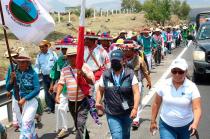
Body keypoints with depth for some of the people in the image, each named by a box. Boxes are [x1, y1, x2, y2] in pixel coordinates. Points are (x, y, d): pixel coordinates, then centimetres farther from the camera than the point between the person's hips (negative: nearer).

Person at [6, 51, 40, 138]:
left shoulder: (33, 73, -13)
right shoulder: (14, 73, -3)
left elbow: (37, 90, -16)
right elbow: (8, 88, 1)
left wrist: (24, 99, -20)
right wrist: (11, 79, -18)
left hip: (30, 101, -5)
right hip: (18, 102, 5)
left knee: (26, 123, -12)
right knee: (24, 123, 17)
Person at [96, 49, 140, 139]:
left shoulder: (130, 75, -9)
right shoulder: (105, 75, -5)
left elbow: (136, 93, -13)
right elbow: (100, 90, 7)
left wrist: (135, 108, -24)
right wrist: (98, 102, -11)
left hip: (127, 113, 1)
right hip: (112, 114, 0)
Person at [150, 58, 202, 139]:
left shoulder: (191, 87, -13)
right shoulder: (163, 85, -8)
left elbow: (197, 108, -19)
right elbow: (156, 104, 2)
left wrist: (195, 123, -37)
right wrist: (153, 121, 5)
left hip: (185, 126, 0)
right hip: (166, 125, 0)